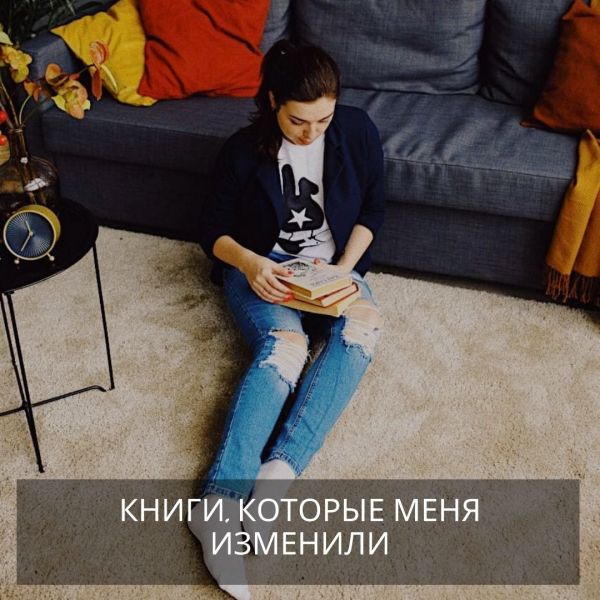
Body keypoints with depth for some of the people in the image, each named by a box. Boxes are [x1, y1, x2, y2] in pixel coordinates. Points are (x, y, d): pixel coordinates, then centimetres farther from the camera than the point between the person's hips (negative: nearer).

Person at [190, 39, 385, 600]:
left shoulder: (358, 131, -7)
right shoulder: (243, 149, -10)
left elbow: (372, 211, 4)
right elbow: (213, 229, -2)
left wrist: (344, 268, -12)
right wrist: (249, 262, -23)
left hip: (333, 264, 3)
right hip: (261, 267, -2)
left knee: (361, 329, -32)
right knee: (283, 345, -34)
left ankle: (279, 469, -40)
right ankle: (220, 501, -43)